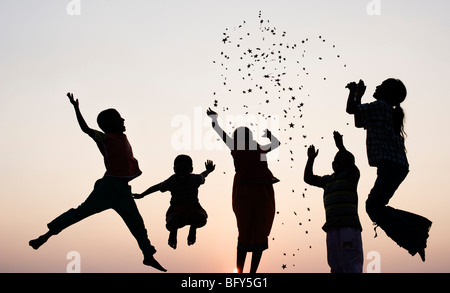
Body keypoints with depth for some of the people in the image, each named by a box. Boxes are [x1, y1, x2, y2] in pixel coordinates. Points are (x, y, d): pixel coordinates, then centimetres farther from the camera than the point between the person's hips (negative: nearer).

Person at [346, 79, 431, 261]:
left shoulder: (381, 106, -5)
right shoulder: (388, 112, 24)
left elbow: (350, 109, -4)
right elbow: (359, 123, 34)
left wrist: (353, 92, 15)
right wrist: (358, 96, 35)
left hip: (392, 165, -10)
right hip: (396, 166, 10)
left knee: (374, 207, -17)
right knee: (375, 207, 12)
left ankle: (415, 238, -18)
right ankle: (419, 226, 12)